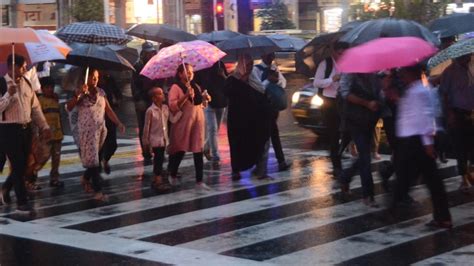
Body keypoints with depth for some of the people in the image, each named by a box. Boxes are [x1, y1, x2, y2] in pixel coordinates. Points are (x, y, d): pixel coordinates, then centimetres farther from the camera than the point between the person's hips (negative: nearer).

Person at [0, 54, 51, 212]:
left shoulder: (27, 83, 8)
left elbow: (35, 107, 13)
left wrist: (44, 126, 9)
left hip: (26, 128, 7)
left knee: (23, 165, 12)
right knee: (18, 166, -5)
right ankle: (22, 202, 3)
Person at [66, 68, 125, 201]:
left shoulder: (101, 93, 10)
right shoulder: (80, 93, -2)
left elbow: (108, 110, 9)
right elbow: (69, 107, -15)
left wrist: (118, 123, -2)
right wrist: (78, 94, -28)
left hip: (100, 130, 5)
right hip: (86, 131, -4)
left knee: (94, 159, 12)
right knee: (92, 160, -9)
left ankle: (86, 178, 39)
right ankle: (98, 191, -10)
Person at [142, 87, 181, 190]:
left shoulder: (165, 108, 2)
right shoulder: (150, 110, -15)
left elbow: (173, 119, -4)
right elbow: (147, 127, -10)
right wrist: (145, 141, -7)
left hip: (164, 139, 6)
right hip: (155, 139, -6)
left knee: (159, 159, 13)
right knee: (158, 159, -4)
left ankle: (156, 180, 22)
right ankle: (158, 180, 3)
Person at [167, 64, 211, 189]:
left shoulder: (196, 87, 14)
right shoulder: (175, 87, -6)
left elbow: (201, 104, 24)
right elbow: (173, 106, -17)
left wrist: (205, 99, 3)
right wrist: (186, 96, -24)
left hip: (197, 121, 5)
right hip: (183, 123, -5)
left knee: (198, 151, 2)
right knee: (180, 150, 2)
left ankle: (199, 181, 4)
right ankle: (172, 175, 25)